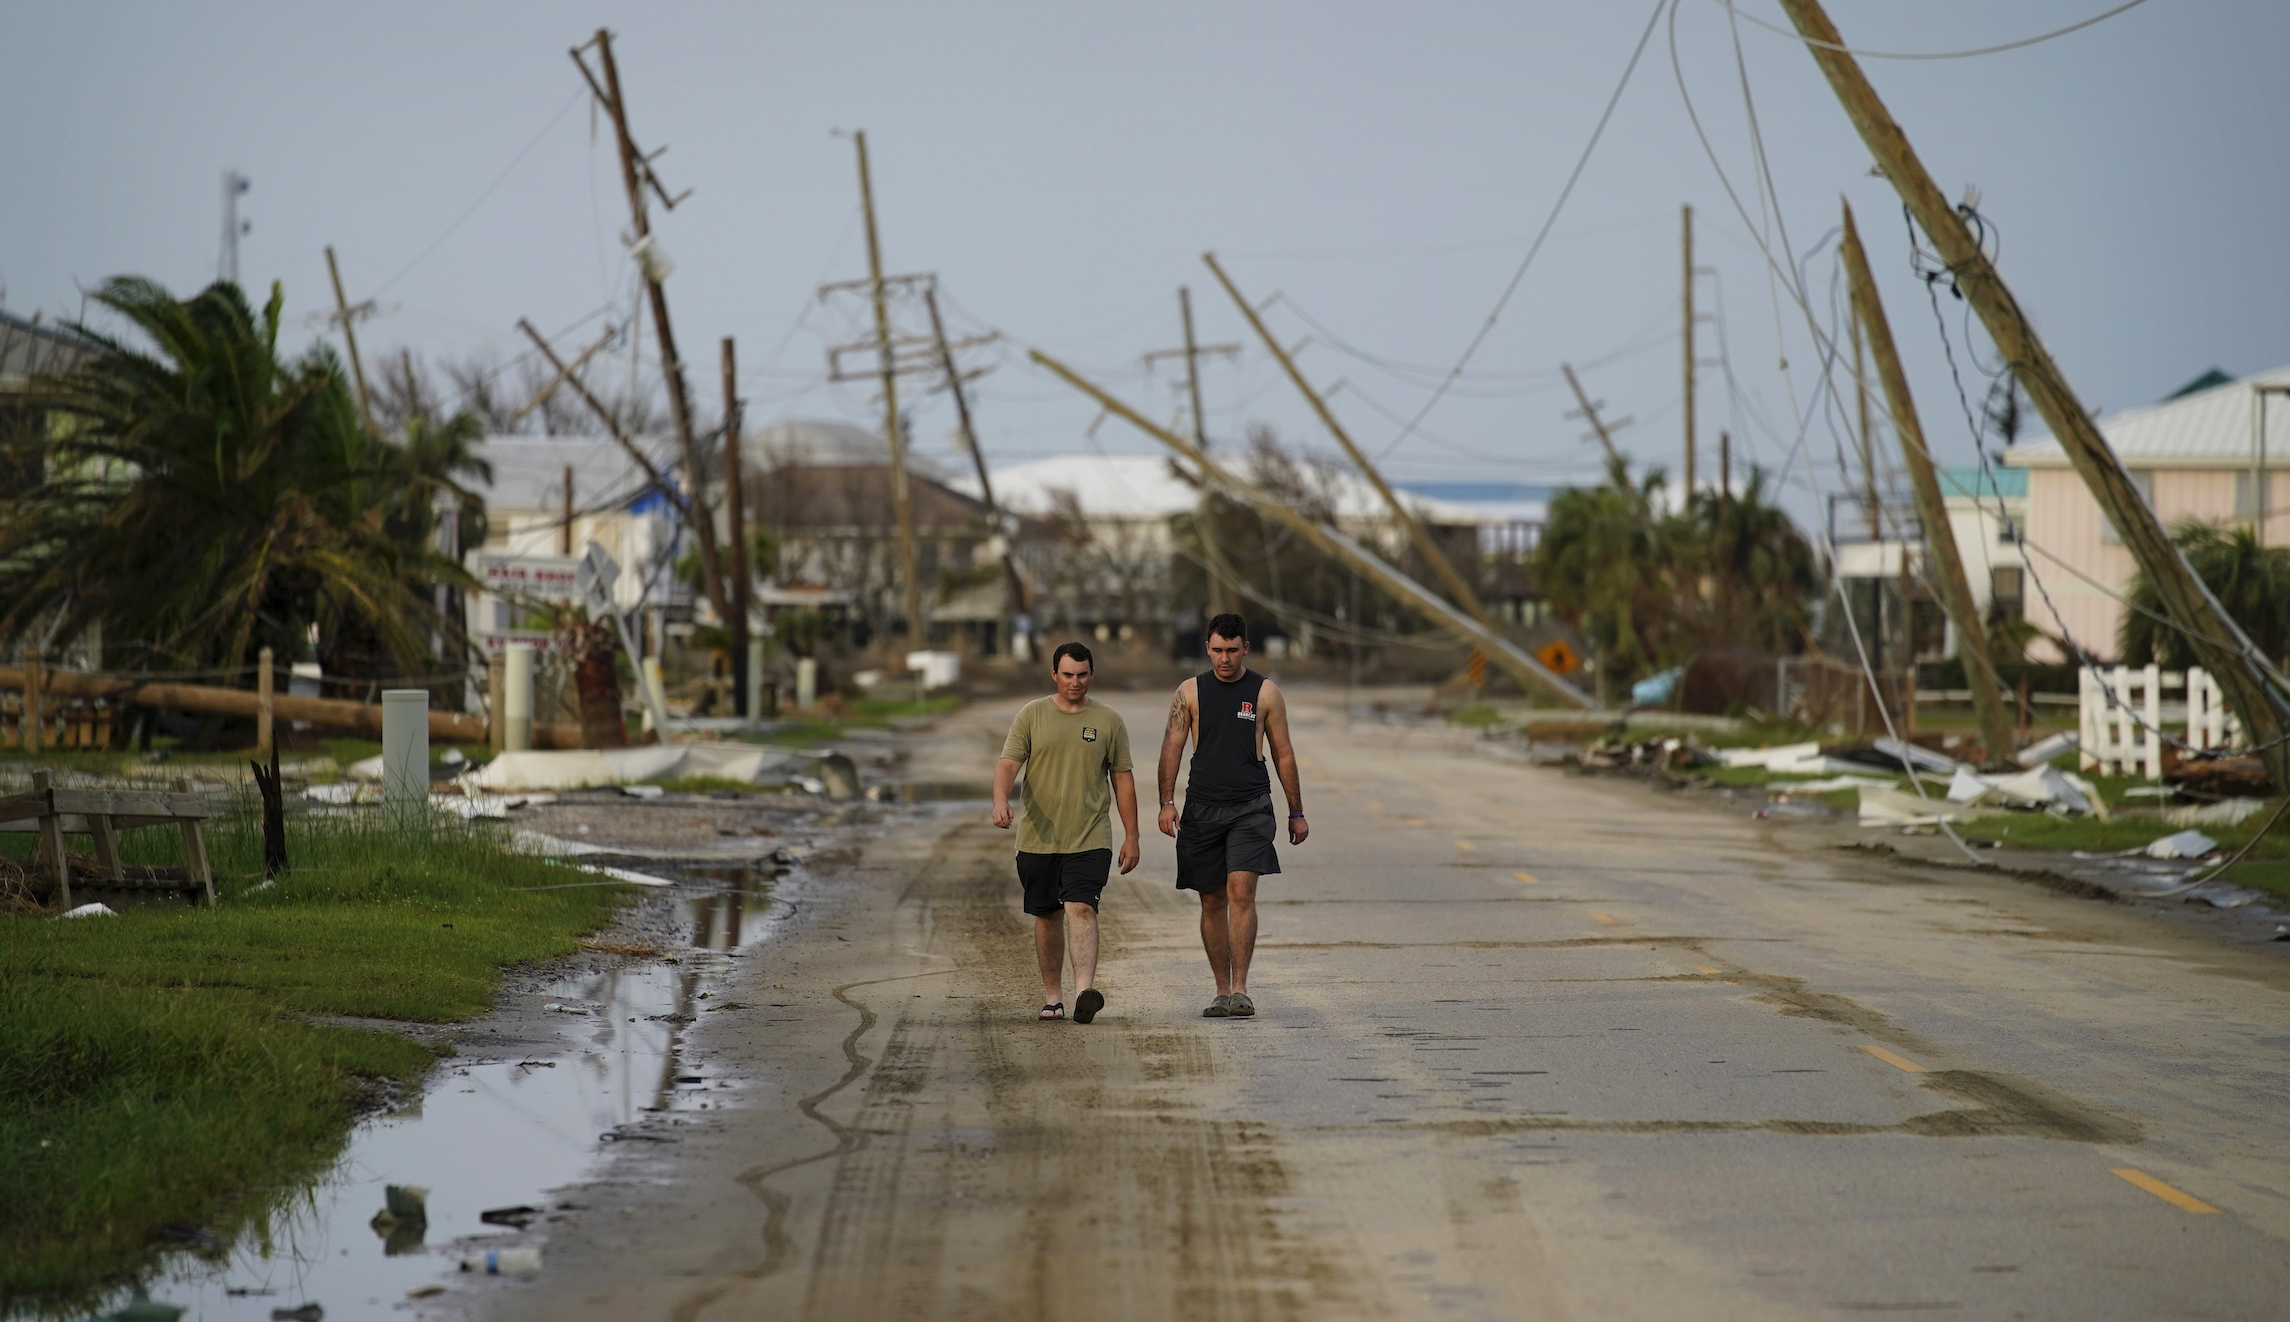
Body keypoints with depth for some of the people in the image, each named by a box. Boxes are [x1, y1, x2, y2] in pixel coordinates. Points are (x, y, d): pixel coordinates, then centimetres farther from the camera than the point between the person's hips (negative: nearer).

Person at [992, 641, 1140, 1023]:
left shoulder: (1108, 721, 6)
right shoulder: (1032, 715, 5)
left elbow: (1122, 779, 10)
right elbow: (1008, 763, -4)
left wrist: (1131, 836, 7)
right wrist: (1001, 802, -24)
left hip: (1090, 838, -1)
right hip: (1038, 838, 1)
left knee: (1082, 908, -17)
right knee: (1047, 916, 8)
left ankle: (1084, 990, -30)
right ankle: (1051, 997, 19)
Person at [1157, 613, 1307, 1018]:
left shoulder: (1265, 693, 3)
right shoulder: (1190, 692, 5)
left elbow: (1283, 754, 8)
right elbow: (1172, 747, 1)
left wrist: (1296, 812, 9)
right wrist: (1167, 802, -11)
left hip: (1250, 806, -2)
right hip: (1202, 808, 2)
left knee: (1241, 892, -16)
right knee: (1212, 901, 5)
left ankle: (1240, 989, -16)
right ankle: (1222, 992, 13)